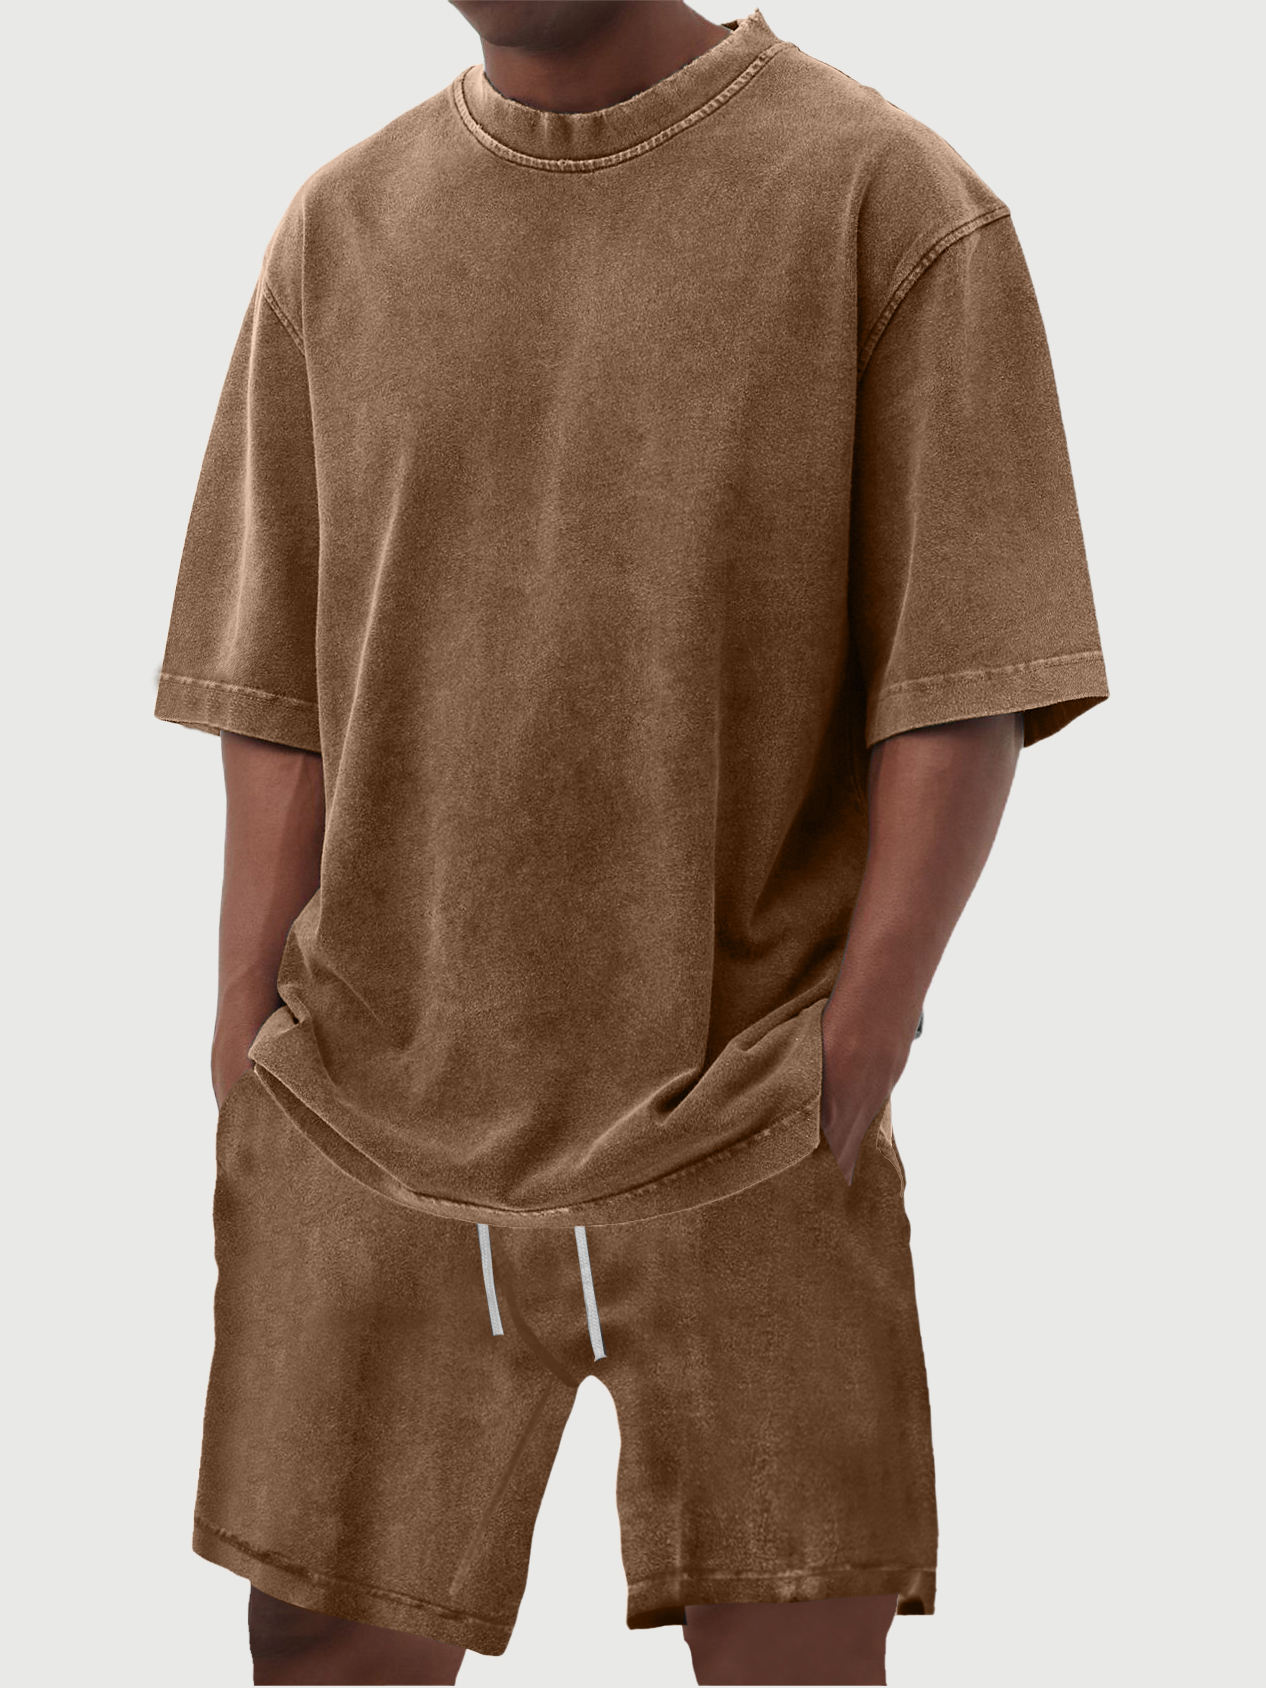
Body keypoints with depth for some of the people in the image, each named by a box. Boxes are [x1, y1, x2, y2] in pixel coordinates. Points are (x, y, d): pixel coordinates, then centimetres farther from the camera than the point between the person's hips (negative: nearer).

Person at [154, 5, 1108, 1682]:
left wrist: (836, 1095, -13)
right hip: (371, 1140, 3)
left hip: (740, 1159, -2)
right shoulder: (338, 232, 7)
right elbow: (281, 701, 6)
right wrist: (248, 1107, -1)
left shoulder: (899, 204, -4)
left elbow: (964, 695, -6)